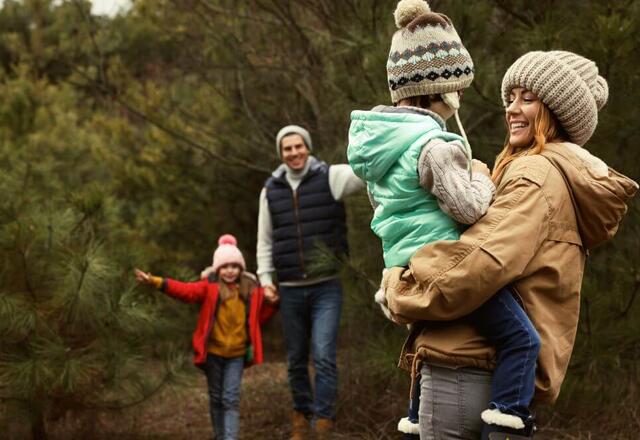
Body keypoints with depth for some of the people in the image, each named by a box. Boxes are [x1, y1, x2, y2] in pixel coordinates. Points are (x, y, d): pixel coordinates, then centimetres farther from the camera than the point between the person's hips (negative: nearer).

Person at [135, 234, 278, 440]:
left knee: (231, 399, -6)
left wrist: (271, 304, -6)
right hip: (213, 352, 0)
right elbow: (186, 290, -18)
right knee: (216, 398, 10)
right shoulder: (209, 287, -5)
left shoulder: (251, 290, 2)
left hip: (237, 353, 0)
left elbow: (259, 318, 12)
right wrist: (156, 282, -31)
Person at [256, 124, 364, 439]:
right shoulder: (271, 190, 6)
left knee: (324, 358, -10)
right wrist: (265, 277, 5)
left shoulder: (329, 177, -4)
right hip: (290, 291, 3)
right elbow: (265, 240, 14)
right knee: (296, 360, 14)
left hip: (326, 288, -3)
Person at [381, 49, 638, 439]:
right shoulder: (572, 179, 20)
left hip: (464, 368, -10)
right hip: (512, 376, 10)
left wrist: (400, 290, -11)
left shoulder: (536, 173, -10)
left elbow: (483, 264, -23)